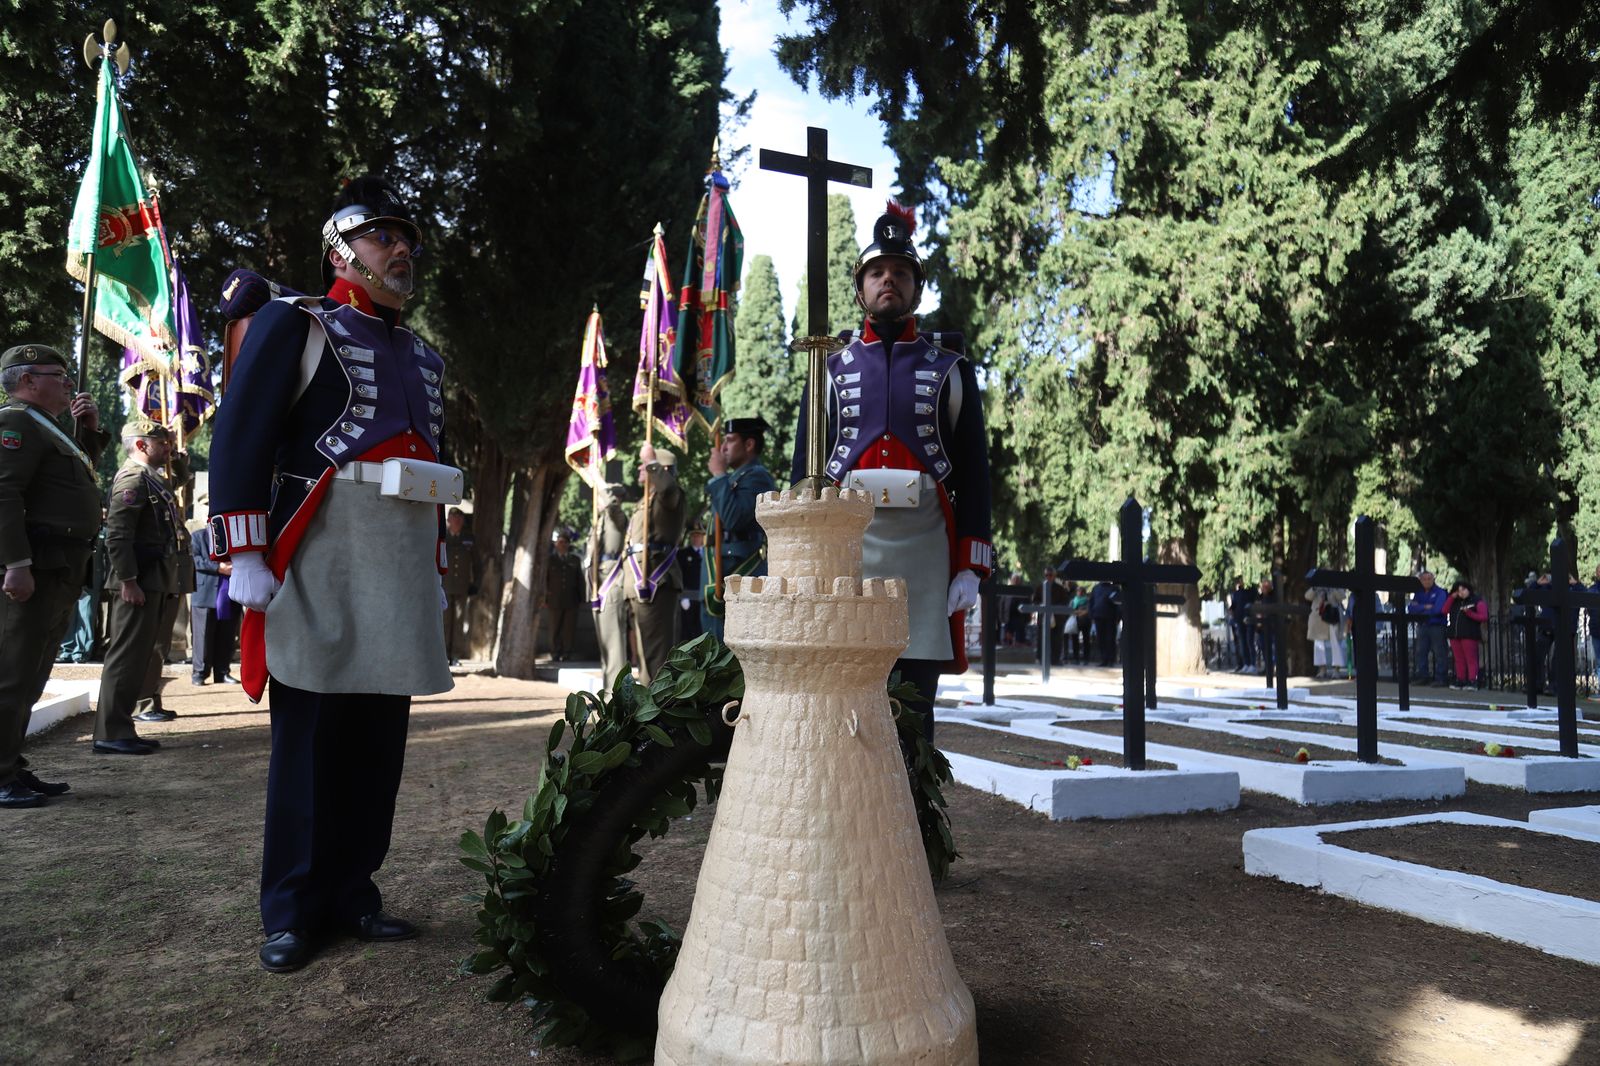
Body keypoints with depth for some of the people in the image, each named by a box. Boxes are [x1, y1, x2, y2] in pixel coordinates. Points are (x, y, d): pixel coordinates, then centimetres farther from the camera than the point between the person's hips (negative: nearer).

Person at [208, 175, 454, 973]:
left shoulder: (422, 358, 21)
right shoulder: (294, 324, 3)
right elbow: (240, 436, -6)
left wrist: (434, 570, 21)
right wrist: (243, 553, -13)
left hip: (402, 568, 6)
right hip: (320, 558, -6)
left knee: (378, 742, 7)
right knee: (310, 740, 0)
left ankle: (352, 894, 19)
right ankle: (293, 911, 12)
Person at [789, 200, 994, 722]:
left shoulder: (950, 368, 12)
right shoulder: (832, 369, 14)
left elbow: (973, 472, 7)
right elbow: (804, 469, 11)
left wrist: (971, 567, -1)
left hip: (924, 545, 0)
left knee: (913, 707, 1)